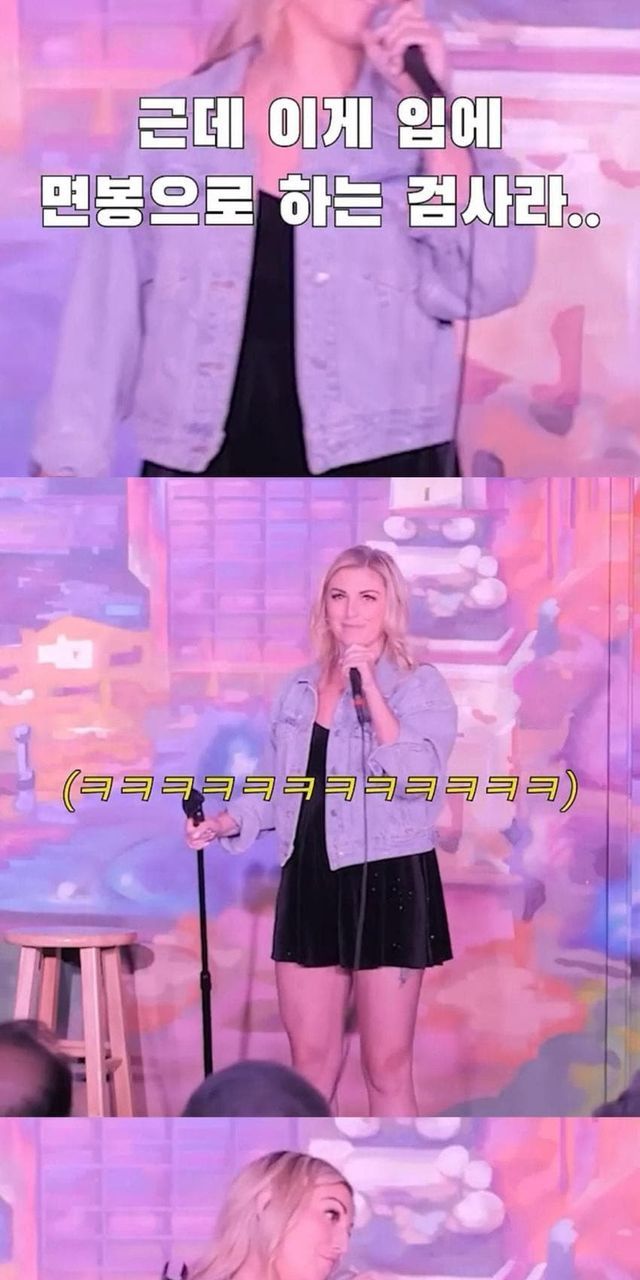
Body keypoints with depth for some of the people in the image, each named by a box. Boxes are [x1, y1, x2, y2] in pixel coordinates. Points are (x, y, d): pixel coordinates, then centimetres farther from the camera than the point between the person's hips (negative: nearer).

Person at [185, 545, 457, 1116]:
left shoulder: (421, 685, -5)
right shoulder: (300, 687, 11)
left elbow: (417, 776, -21)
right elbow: (277, 785, 18)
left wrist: (369, 686, -21)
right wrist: (221, 824, 2)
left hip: (387, 881, -5)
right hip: (311, 879, 5)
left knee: (387, 1068, 4)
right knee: (310, 1061, 14)